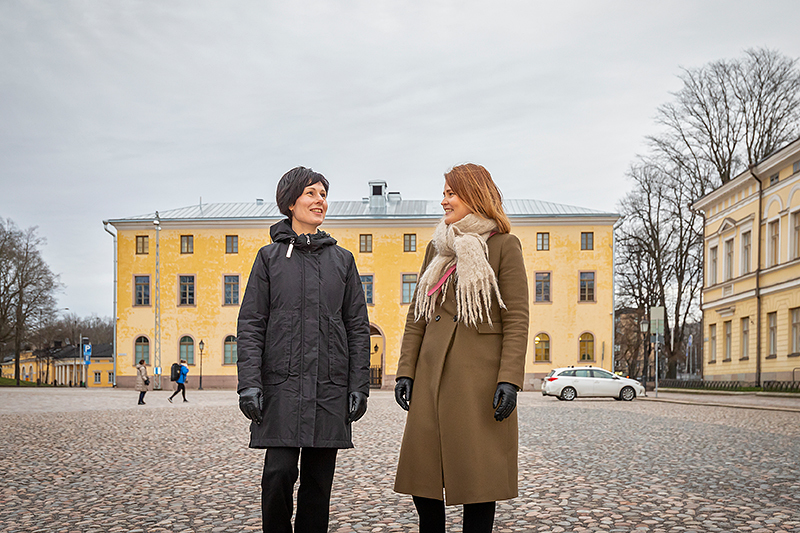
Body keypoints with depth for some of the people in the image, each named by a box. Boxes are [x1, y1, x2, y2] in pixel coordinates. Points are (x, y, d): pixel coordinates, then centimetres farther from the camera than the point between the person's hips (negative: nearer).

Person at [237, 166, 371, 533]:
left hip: (330, 386, 2)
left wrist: (359, 386, 3)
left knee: (319, 478, 4)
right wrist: (249, 383, -8)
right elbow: (251, 324, 2)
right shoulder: (270, 257, 7)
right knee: (279, 471, -11)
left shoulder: (342, 259, 12)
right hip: (282, 383, -2)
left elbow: (357, 327, 11)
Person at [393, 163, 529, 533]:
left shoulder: (504, 246, 0)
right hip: (433, 374, 5)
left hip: (479, 375, -5)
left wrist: (509, 379, -15)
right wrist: (406, 370, 6)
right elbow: (416, 313, 15)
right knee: (422, 472, 5)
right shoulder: (437, 247, 16)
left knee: (477, 473, 0)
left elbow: (517, 319, -6)